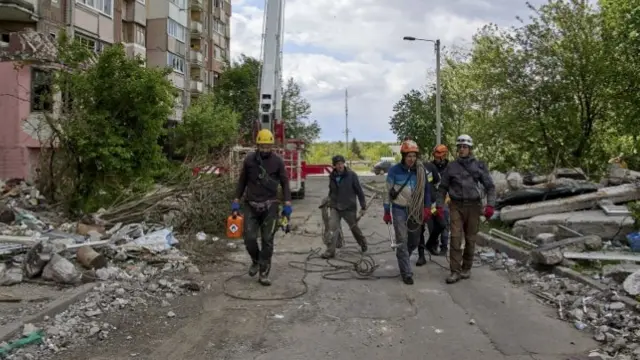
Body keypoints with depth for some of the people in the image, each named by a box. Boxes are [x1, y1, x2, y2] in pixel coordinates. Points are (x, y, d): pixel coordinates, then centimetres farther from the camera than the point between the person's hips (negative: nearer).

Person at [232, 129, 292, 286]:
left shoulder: (278, 161, -2)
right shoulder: (249, 159, 1)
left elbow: (285, 183, 2)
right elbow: (242, 181, 10)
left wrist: (287, 203, -7)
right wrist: (236, 200, 7)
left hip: (270, 206, -1)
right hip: (251, 205, 1)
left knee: (267, 241, 0)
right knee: (249, 238, -5)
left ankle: (264, 274, 9)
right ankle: (256, 261, 25)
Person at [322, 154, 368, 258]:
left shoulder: (352, 175, -10)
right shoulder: (332, 176, 1)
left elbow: (359, 191, -6)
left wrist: (363, 207, -6)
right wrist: (330, 202, 19)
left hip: (349, 208, -2)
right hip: (335, 208, 3)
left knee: (354, 228, 14)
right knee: (332, 228, -11)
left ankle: (363, 244, 40)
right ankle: (330, 251, -5)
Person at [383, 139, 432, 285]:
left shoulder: (421, 170, -1)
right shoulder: (394, 170, -9)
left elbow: (426, 189, 7)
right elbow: (388, 191, -3)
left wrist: (427, 207, -1)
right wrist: (387, 212, -2)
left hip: (416, 210, 4)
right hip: (399, 210, -3)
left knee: (414, 241, 14)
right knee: (402, 241, -7)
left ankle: (402, 260, 41)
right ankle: (406, 273, -1)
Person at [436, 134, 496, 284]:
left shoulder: (479, 165, 2)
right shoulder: (451, 166, 5)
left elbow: (490, 186, 1)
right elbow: (442, 187, 10)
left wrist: (490, 205, -10)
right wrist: (439, 205, 2)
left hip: (473, 206, 0)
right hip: (456, 206, 0)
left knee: (470, 239, 7)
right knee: (455, 238, -8)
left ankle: (466, 268, 22)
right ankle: (455, 272, -4)